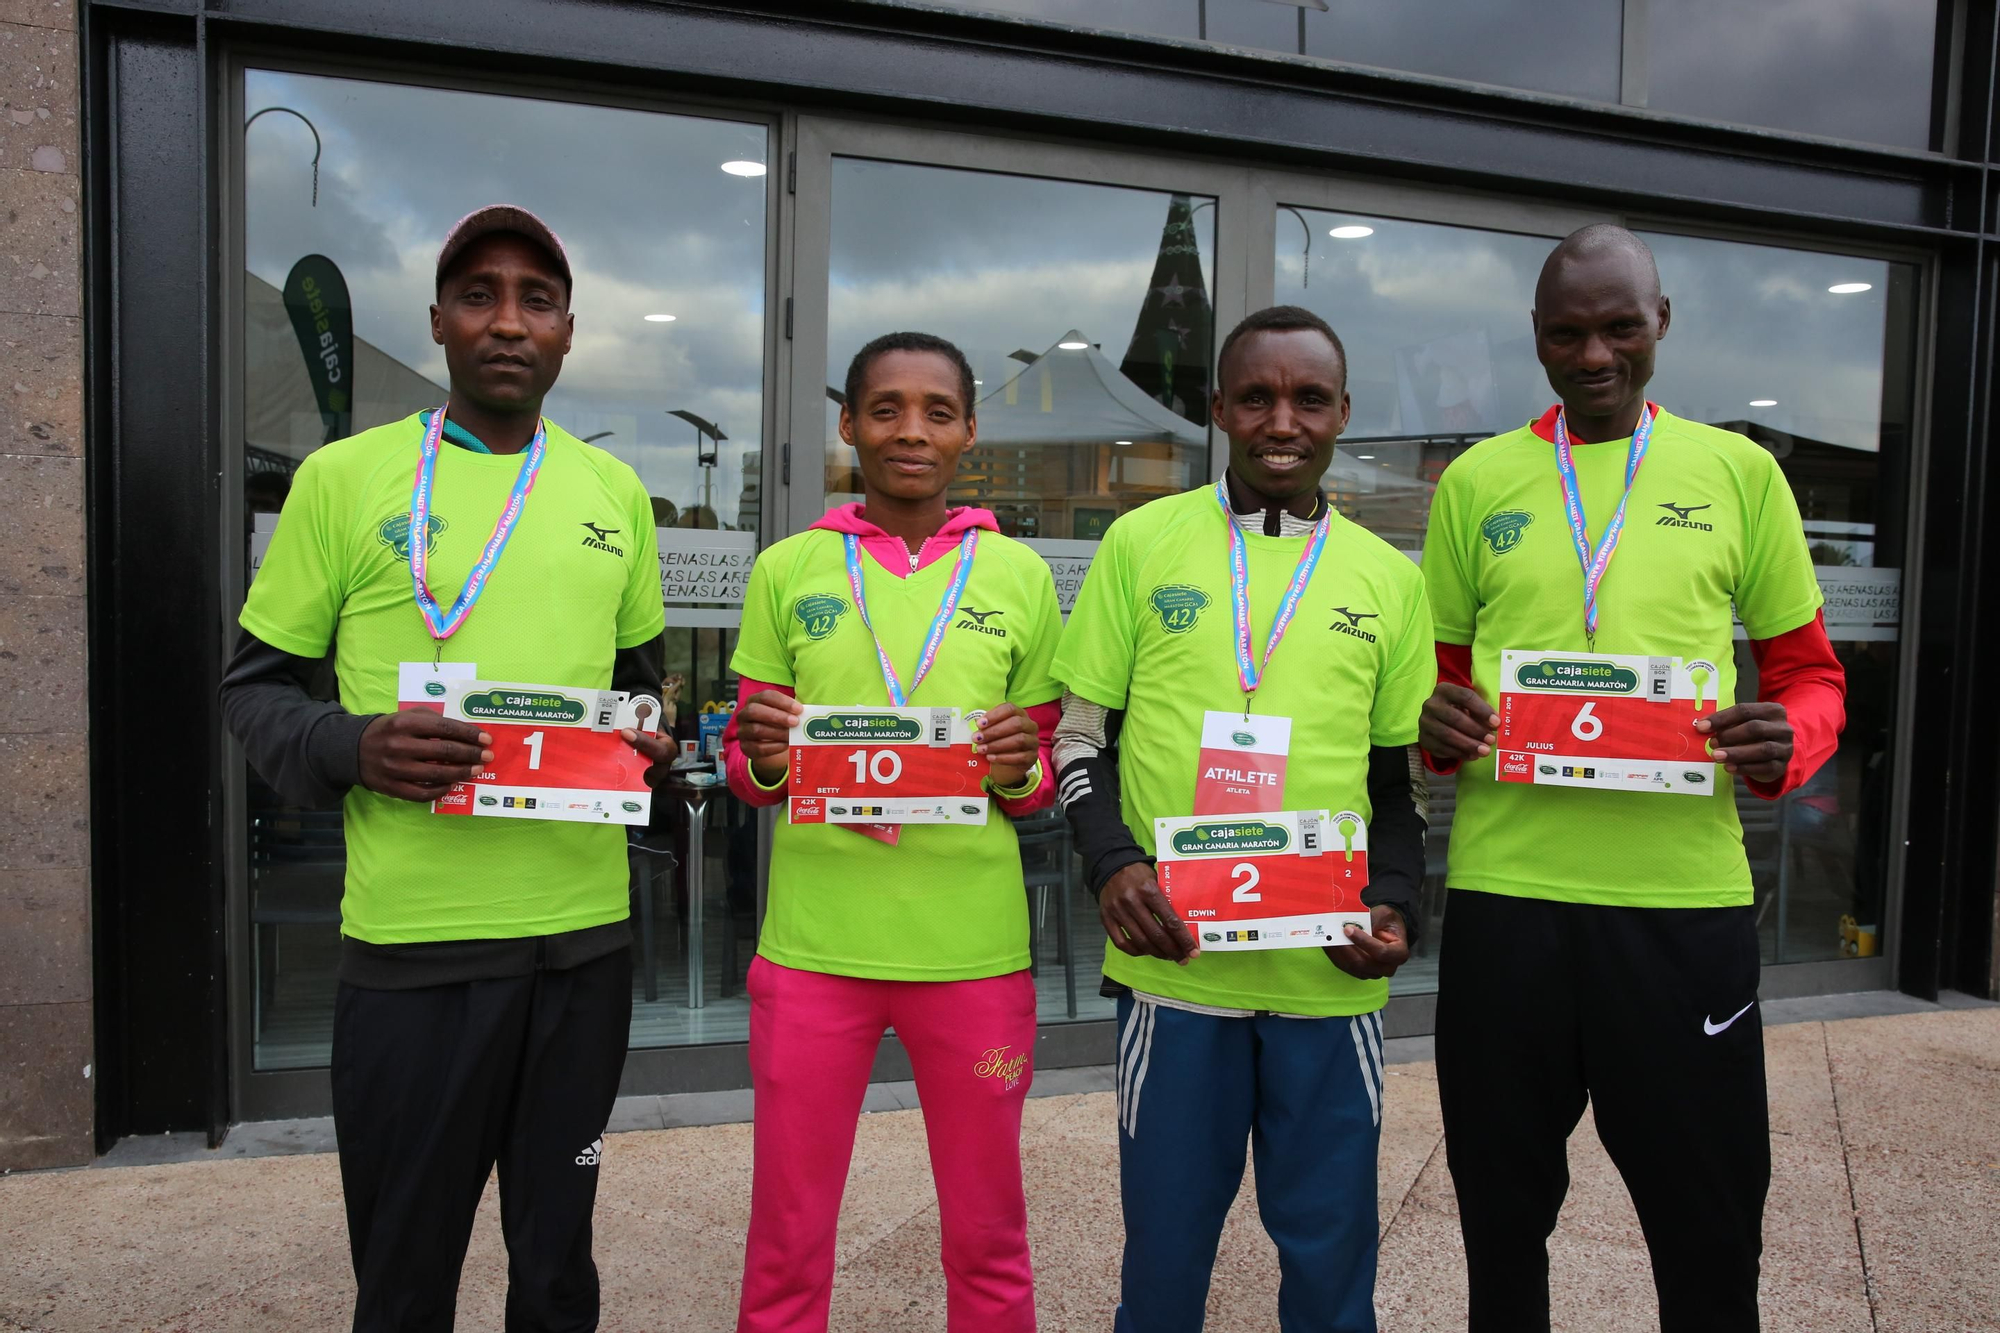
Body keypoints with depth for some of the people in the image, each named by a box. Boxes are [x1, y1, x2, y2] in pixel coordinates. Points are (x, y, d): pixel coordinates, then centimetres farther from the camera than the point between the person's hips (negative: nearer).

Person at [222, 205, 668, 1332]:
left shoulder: (616, 492, 10)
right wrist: (354, 748, -17)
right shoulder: (345, 477, 0)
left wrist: (648, 747, -4)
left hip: (585, 931, 3)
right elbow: (257, 687, 3)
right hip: (410, 937, -2)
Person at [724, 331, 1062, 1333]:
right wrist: (763, 758, -12)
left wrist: (1020, 772, -12)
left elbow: (1045, 777, 10)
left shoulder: (1019, 577, 5)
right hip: (813, 946, 0)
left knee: (988, 1240, 13)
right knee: (786, 1240, 11)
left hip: (974, 949, 0)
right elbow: (742, 765, 11)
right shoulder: (787, 571, 5)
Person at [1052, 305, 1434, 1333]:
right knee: (1165, 1247, 13)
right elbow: (1081, 732, 4)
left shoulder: (1390, 580, 6)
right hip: (1174, 959, -1)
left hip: (1330, 976, 2)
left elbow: (1399, 775, 11)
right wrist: (1112, 861, -12)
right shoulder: (1143, 542, 1)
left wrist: (1396, 904, -6)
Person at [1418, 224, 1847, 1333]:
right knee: (1502, 1217, 14)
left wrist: (1786, 737, -10)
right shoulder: (1475, 481, 8)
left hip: (1684, 893, 0)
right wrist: (1436, 724, -9)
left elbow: (1808, 670, 12)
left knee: (1711, 1229, 10)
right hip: (1504, 890, 1)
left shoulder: (1738, 471, 7)